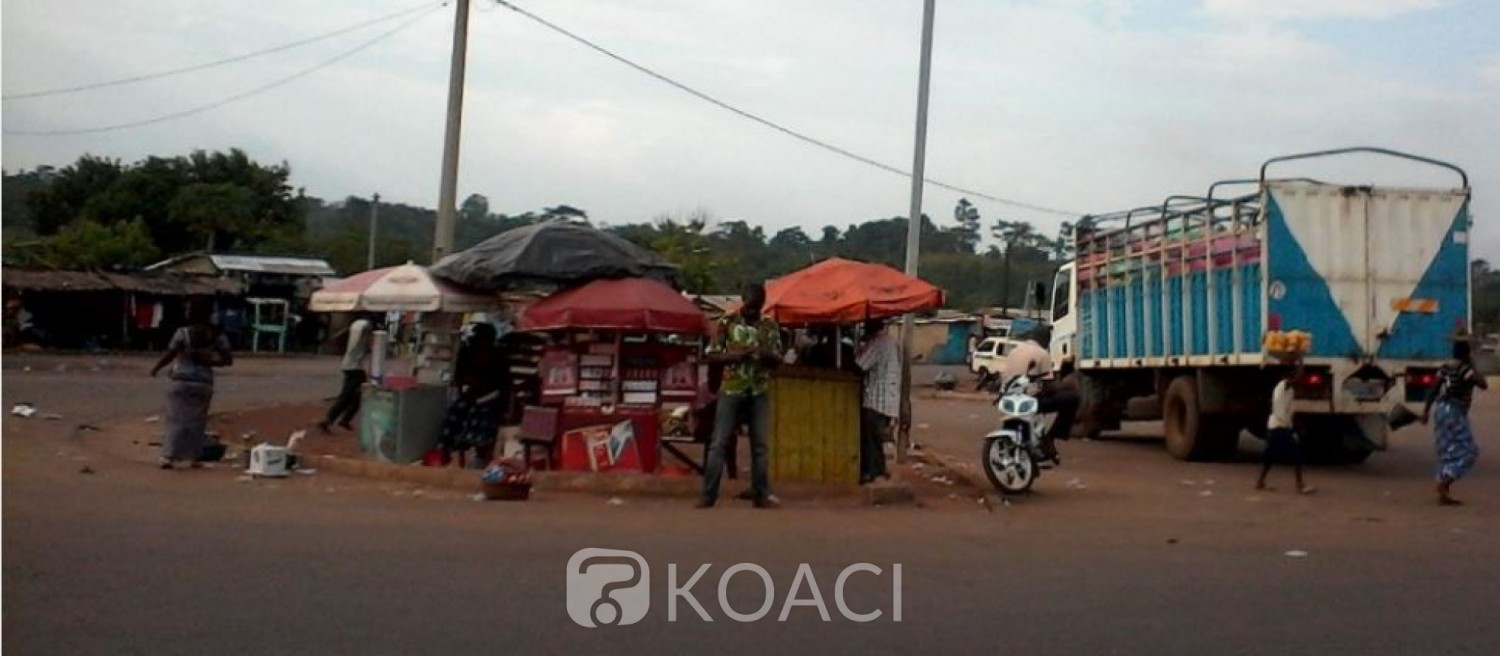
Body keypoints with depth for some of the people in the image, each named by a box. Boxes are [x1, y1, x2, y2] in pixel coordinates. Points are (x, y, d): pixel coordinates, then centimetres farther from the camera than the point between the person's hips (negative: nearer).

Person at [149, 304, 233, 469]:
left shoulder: (183, 333, -6)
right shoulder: (216, 336, 3)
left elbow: (169, 354, -12)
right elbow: (228, 359, 0)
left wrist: (156, 368, 1)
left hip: (182, 382, -2)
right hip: (204, 383, 2)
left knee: (176, 420, 1)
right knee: (197, 422, 12)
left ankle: (169, 457, -6)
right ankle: (193, 457, 14)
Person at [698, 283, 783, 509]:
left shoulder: (770, 326, 4)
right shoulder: (727, 322, -2)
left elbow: (778, 359, 7)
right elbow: (712, 355, -2)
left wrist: (768, 356, -16)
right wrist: (734, 356, -19)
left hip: (759, 392, 2)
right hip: (731, 391, -2)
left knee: (761, 445, 5)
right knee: (719, 443, -3)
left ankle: (761, 494, 12)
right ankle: (708, 494, 1)